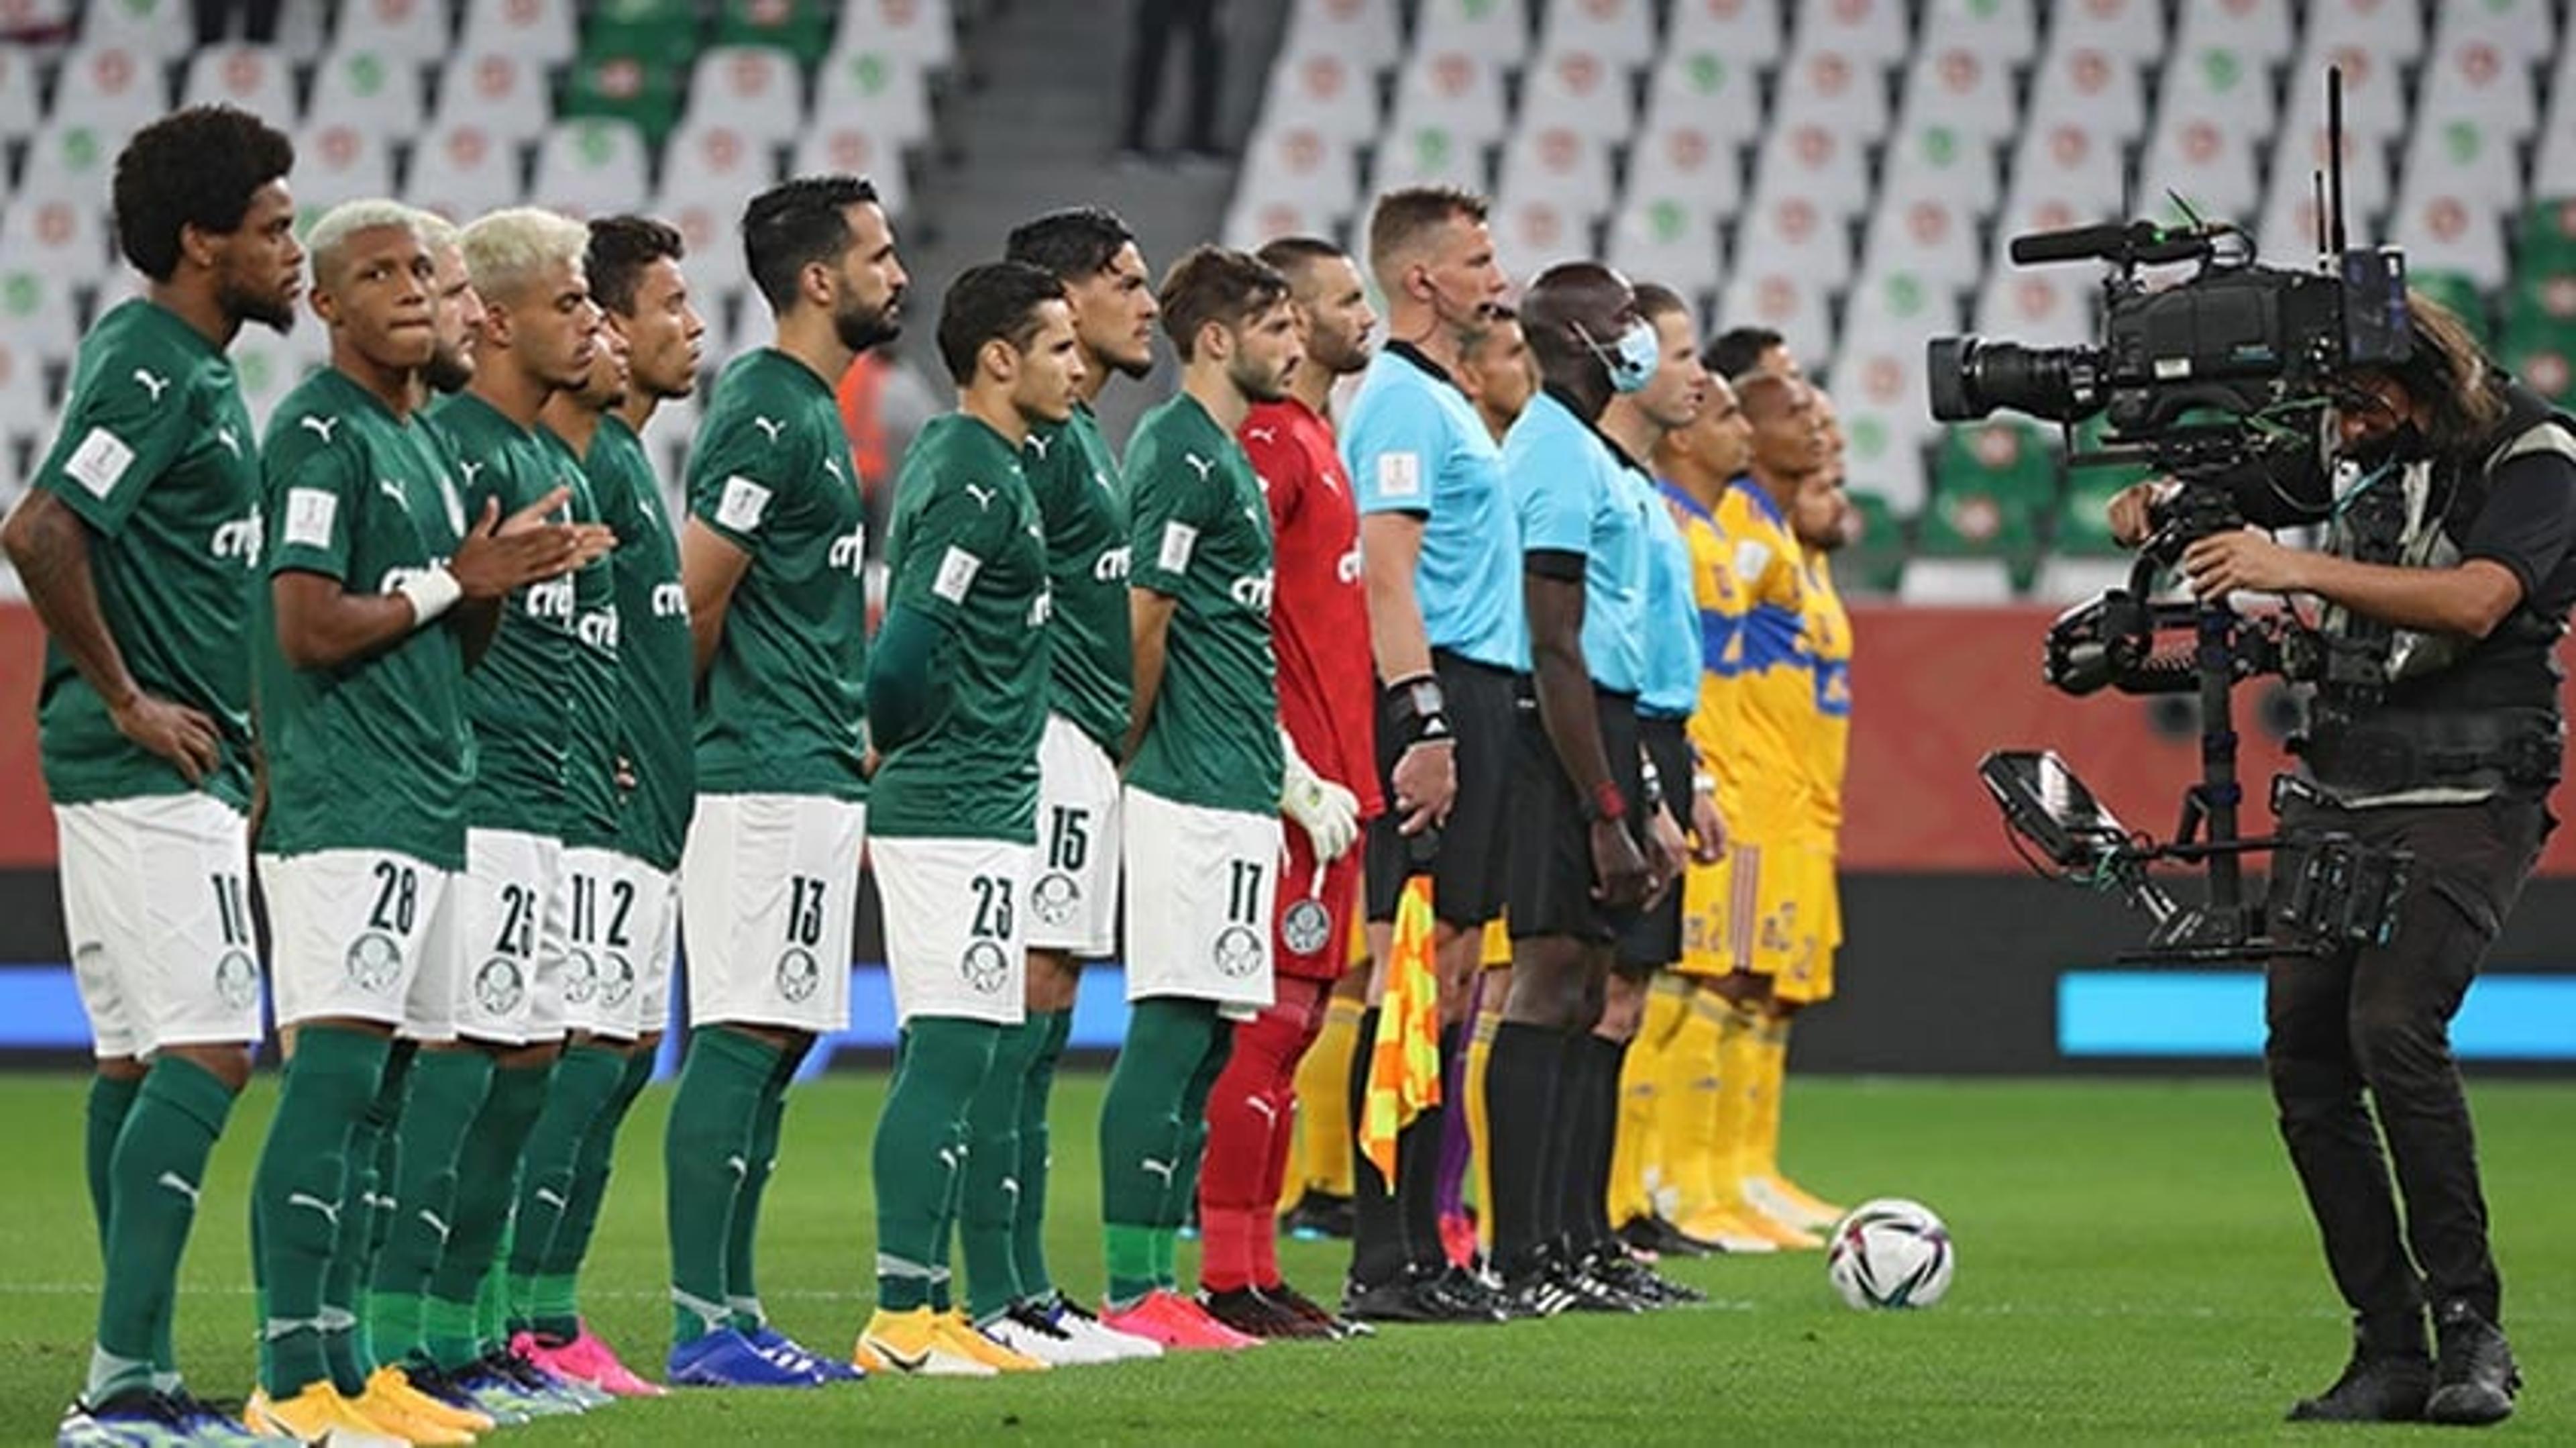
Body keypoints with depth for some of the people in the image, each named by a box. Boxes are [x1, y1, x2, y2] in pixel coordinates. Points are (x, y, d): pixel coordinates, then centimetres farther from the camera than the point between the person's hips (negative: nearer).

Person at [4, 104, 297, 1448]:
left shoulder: (193, 369, 16)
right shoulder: (149, 368, -15)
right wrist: (127, 699, -19)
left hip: (172, 768, 10)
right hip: (151, 771, -10)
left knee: (139, 1060, 10)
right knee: (205, 1050, -13)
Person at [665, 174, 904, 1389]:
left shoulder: (811, 410, 17)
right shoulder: (764, 413, -14)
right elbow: (695, 603, -17)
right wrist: (705, 726, -3)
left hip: (815, 777, 10)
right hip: (768, 780, -10)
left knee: (776, 1041, 10)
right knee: (743, 1039, -10)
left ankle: (734, 1313, 13)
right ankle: (702, 1323, -9)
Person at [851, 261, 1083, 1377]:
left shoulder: (962, 462, 17)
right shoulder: (976, 481, -15)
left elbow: (909, 645, 22)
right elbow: (907, 648, -22)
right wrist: (893, 747, -6)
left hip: (975, 808, 10)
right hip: (960, 809, -10)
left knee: (950, 1060, 11)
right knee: (949, 1052, -10)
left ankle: (926, 1307, 13)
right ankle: (901, 1316, -12)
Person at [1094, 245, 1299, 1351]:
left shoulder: (1222, 451, 19)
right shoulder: (1185, 452, -11)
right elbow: (1141, 622, -17)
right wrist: (1130, 753, -8)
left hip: (1234, 794, 10)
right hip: (1199, 796, -10)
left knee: (1200, 1041, 10)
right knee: (1169, 1035, -9)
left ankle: (1156, 1285, 13)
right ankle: (1132, 1295, -9)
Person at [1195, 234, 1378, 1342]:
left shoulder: (1313, 442, 19)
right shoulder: (1265, 442, -12)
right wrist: (1296, 778, -21)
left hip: (1325, 782, 10)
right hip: (1291, 784, -10)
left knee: (1290, 1019, 10)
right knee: (1268, 1021, -9)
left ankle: (1256, 1273, 13)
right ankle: (1230, 1279, -8)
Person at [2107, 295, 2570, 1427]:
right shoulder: (2353, 449, 9)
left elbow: (2476, 602, -24)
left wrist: (2300, 571, -32)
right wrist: (2154, 503, -5)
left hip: (2468, 798, -7)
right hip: (2337, 796, 7)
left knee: (2392, 1024, -23)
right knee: (2303, 1052, -2)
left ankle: (2472, 1331, -15)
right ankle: (2392, 1353, 4)